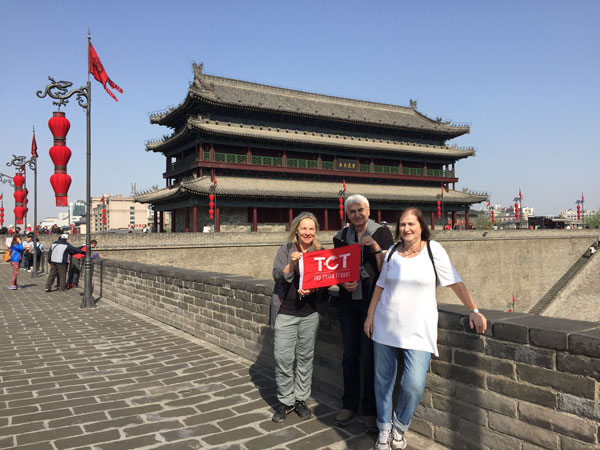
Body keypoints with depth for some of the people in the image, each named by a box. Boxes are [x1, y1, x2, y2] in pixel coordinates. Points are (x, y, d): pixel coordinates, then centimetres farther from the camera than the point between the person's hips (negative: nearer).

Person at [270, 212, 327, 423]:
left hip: (310, 313, 2)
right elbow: (278, 277, -8)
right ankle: (285, 401, 16)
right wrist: (291, 264, -25)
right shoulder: (285, 250, 1)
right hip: (285, 312, -1)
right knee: (283, 358, -1)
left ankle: (300, 399, 24)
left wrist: (311, 289, -15)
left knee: (305, 357, 9)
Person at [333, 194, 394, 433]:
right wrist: (343, 283, -6)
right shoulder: (341, 237, 8)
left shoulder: (382, 233, -2)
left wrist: (376, 248, -20)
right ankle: (349, 404, 26)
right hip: (348, 303, 4)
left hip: (372, 303, -3)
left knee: (369, 357, -2)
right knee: (349, 355, 10)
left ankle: (371, 410, 14)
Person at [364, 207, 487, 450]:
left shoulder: (433, 250, -4)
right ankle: (384, 429, 30)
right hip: (385, 327, 3)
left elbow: (455, 282, -3)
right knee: (383, 381, 9)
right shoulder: (393, 252, 4)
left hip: (418, 330, -3)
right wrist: (370, 316, 9)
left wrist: (474, 310, -8)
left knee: (414, 385, -12)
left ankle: (399, 426, 18)